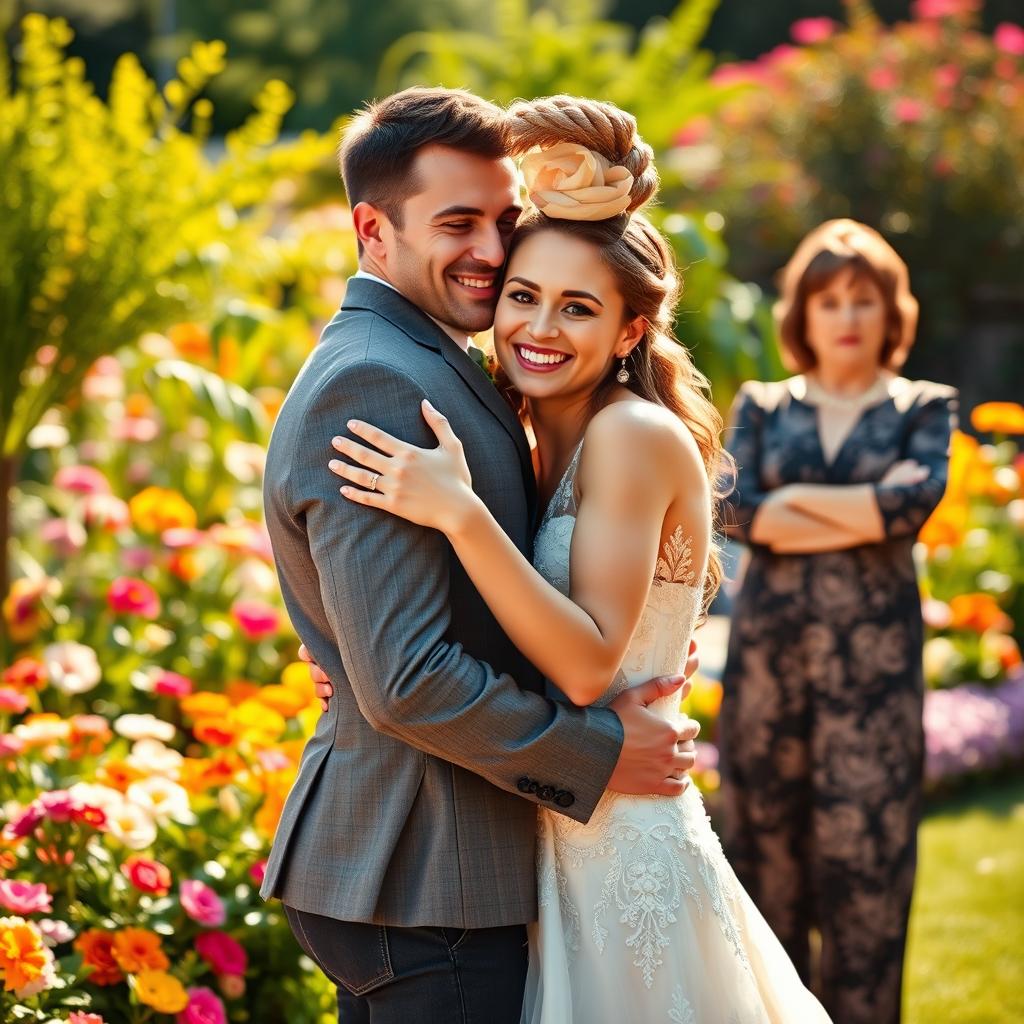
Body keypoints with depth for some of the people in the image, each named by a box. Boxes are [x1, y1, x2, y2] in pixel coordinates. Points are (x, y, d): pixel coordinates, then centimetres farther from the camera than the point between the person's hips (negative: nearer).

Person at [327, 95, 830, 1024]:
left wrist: (461, 514, -28)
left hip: (622, 851, -8)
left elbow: (589, 663, -22)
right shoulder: (548, 446, 10)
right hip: (561, 844, 8)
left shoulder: (636, 434, -15)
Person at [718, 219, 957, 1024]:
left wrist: (795, 497, -4)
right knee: (766, 844, 4)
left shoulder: (924, 407, 8)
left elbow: (915, 500, -11)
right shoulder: (762, 407, 11)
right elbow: (736, 510, -5)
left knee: (865, 852, -2)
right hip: (769, 649, 2)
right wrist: (863, 518, -8)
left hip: (874, 656, -1)